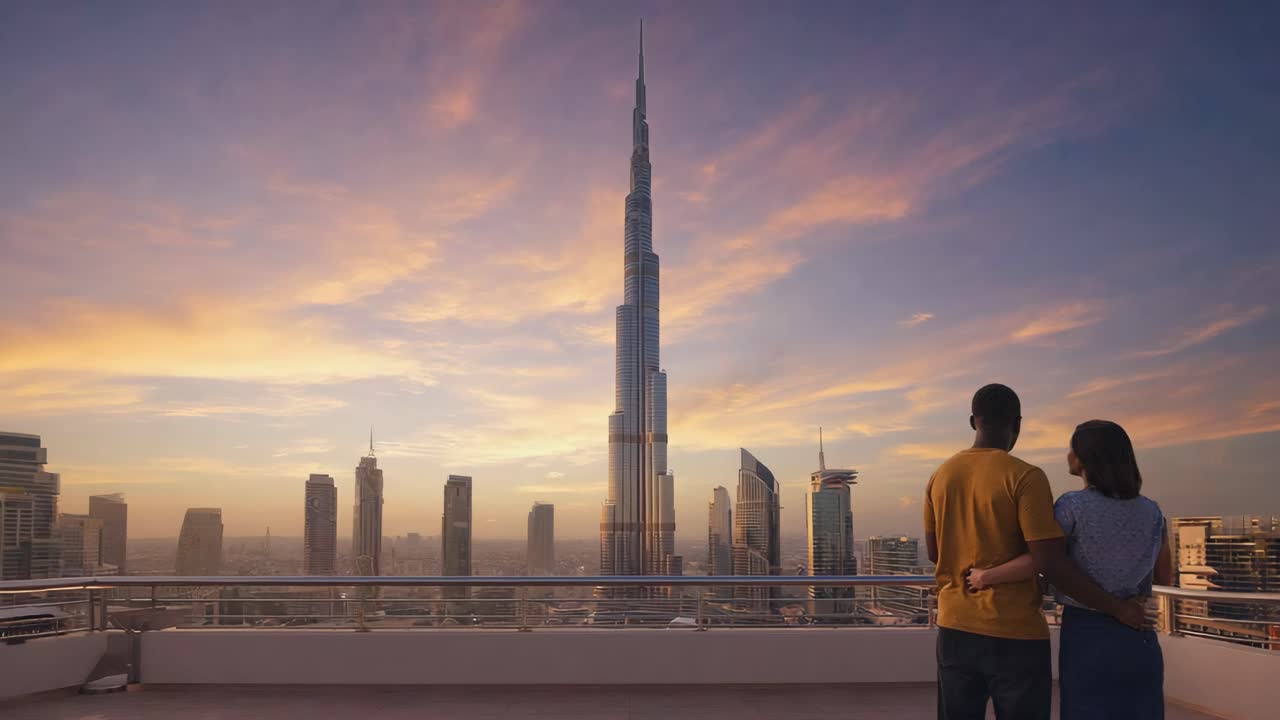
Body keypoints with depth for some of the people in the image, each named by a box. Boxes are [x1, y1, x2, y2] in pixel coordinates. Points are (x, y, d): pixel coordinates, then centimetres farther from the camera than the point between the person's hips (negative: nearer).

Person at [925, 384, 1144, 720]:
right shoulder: (1026, 477, -13)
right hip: (1015, 634, -5)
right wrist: (1116, 607, -8)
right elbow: (1049, 563, -18)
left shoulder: (940, 476, 4)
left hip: (955, 629, 5)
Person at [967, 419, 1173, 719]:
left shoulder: (1072, 506, -13)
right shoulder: (1152, 512, 2)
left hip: (1086, 637, -4)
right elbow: (1165, 577, 12)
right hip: (1138, 639, 4)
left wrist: (985, 577, -12)